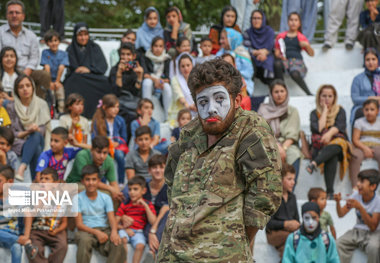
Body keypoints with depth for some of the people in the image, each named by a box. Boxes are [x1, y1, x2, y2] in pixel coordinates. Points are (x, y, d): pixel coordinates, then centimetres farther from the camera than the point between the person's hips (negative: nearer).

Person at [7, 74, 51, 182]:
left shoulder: (42, 104, 7)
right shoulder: (11, 107, 4)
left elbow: (43, 130, 3)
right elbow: (12, 133, 1)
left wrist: (36, 129, -21)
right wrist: (28, 132, -17)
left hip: (39, 141, 1)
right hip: (19, 144, -1)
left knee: (36, 135, -39)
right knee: (36, 150, -38)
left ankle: (22, 168, -55)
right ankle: (37, 181, -54)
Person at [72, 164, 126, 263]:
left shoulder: (105, 198, 11)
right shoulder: (78, 199, 3)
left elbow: (112, 218, 1)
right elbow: (79, 224, -3)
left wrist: (114, 231, -23)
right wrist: (96, 232, -20)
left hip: (104, 230, 2)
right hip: (86, 231, -2)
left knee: (118, 246, -31)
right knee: (85, 240, -39)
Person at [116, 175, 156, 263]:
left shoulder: (148, 204, 8)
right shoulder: (124, 205, 11)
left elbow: (153, 222, -7)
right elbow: (115, 223, 6)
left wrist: (145, 206, -10)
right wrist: (124, 228, -13)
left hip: (138, 232, -1)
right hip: (125, 230, 1)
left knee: (140, 245, -31)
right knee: (122, 239, -32)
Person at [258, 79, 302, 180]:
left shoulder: (292, 111, 18)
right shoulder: (264, 110, 14)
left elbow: (292, 134, 5)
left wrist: (284, 147, -15)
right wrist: (277, 146, -16)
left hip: (288, 145, 2)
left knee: (295, 154, -35)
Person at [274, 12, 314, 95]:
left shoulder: (301, 37, 18)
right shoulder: (281, 36, 21)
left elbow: (311, 54, 16)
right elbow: (276, 52, 17)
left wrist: (307, 45, -3)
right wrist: (279, 56, -6)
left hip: (297, 60, -2)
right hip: (284, 60, 2)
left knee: (295, 74, -38)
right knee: (277, 64, -37)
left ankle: (309, 94, -22)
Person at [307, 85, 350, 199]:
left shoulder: (340, 111, 16)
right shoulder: (314, 113, 16)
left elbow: (340, 126, -2)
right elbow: (318, 128, -3)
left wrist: (330, 133, -25)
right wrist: (325, 110, 5)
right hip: (320, 145, 0)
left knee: (332, 148, -39)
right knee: (332, 157, -36)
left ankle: (314, 163, -64)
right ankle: (330, 192, -49)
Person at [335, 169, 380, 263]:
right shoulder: (356, 195, -2)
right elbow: (341, 214, -1)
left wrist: (360, 207, -31)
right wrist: (338, 202, -22)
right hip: (357, 231, 4)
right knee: (338, 244, -22)